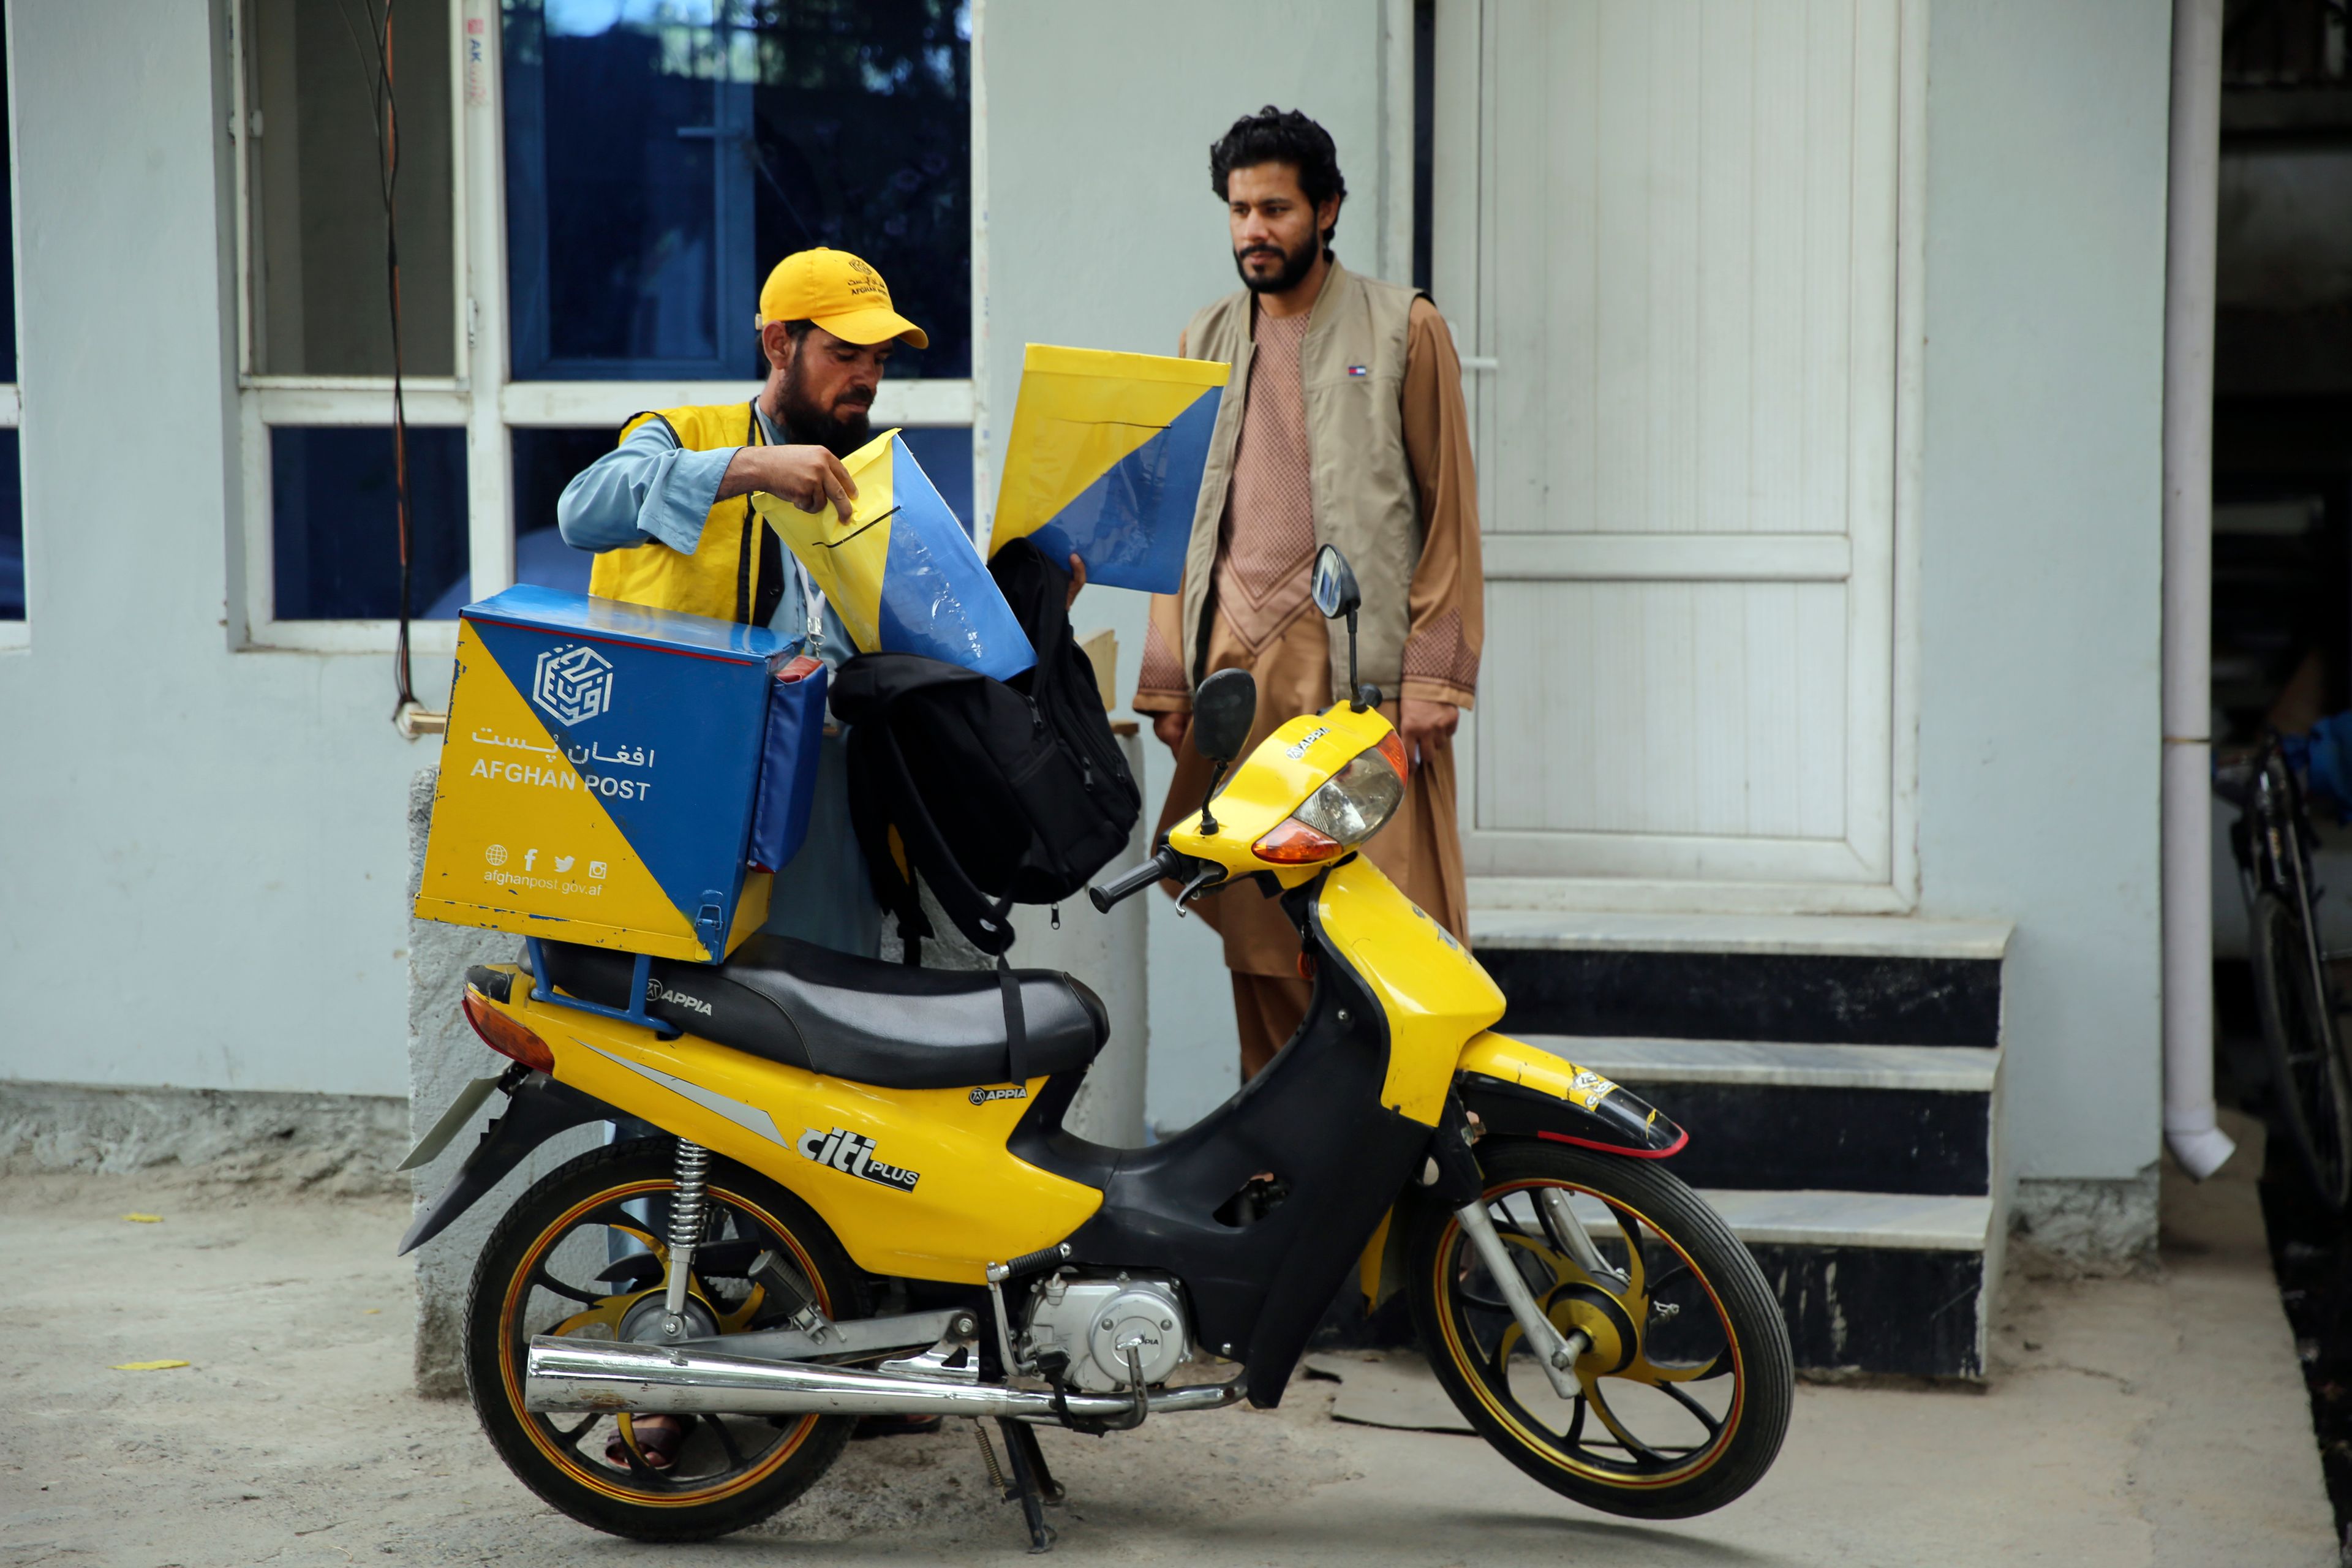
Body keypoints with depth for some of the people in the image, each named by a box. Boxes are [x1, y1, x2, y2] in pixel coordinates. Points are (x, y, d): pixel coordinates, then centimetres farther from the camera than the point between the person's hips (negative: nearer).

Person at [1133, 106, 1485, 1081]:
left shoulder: (1403, 330, 7)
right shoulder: (1205, 344, 19)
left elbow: (1448, 508, 2)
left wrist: (1435, 673, -7)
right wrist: (1167, 678, 9)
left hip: (1360, 663, -4)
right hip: (1236, 663, 4)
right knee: (1257, 926, 2)